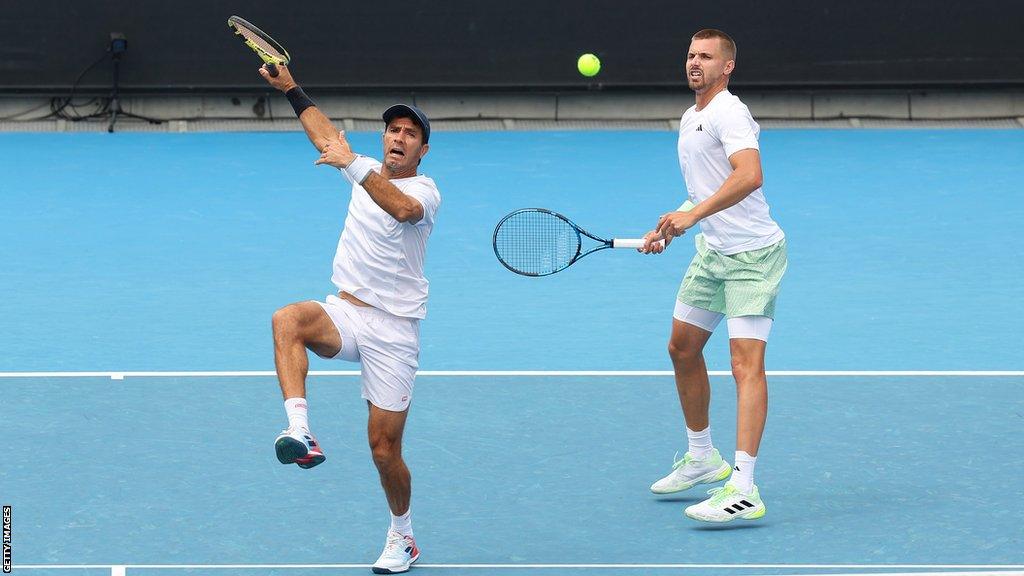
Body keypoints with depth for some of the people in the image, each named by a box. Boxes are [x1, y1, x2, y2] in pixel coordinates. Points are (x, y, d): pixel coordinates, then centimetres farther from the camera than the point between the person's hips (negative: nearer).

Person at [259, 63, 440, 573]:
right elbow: (326, 134, 29)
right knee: (287, 320, -32)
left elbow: (402, 208, -32)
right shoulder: (370, 173, 12)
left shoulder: (425, 190, -7)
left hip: (392, 329, -5)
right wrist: (291, 90, 27)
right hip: (343, 312, 5)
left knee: (384, 447, -3)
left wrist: (352, 164, -39)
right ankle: (300, 432, -42)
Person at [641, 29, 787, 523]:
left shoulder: (729, 113, -15)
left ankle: (743, 490, -25)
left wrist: (692, 215, -38)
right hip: (712, 253, 10)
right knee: (682, 348, 18)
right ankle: (702, 459, 36)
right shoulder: (689, 120, 15)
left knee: (746, 362, -17)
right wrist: (668, 229, 15)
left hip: (752, 255, -10)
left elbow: (749, 175, -33)